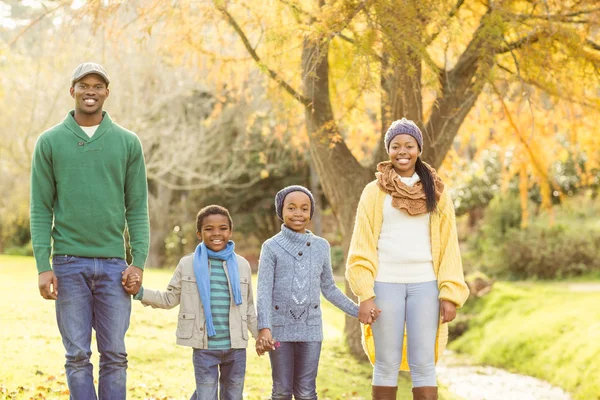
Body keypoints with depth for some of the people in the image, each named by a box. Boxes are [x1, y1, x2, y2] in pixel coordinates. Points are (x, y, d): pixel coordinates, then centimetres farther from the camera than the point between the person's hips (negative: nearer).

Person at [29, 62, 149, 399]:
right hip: (69, 263, -1)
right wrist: (43, 266, -6)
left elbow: (138, 207, 5)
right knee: (78, 355, 2)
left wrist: (139, 261, -4)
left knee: (115, 355, 3)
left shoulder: (128, 143, 6)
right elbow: (41, 209, 2)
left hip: (113, 263, 1)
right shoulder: (50, 142, 4)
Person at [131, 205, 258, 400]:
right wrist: (139, 292, -6)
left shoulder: (242, 265, 5)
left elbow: (249, 309, 12)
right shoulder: (188, 264, 0)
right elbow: (170, 298, 7)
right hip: (205, 347, -2)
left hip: (236, 347, 2)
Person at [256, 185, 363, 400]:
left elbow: (329, 289, 16)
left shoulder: (321, 246, 7)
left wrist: (357, 311, 10)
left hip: (311, 328, 2)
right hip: (280, 328, -2)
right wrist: (264, 329, -20)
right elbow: (264, 291, -8)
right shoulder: (272, 247, -1)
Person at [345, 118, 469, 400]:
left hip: (425, 285, 1)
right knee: (387, 363, 2)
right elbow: (362, 245, 0)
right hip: (386, 284, -1)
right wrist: (365, 294, -9)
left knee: (424, 364, 0)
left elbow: (448, 245, 6)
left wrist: (450, 293, -2)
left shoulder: (436, 191, 8)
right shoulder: (375, 192, 3)